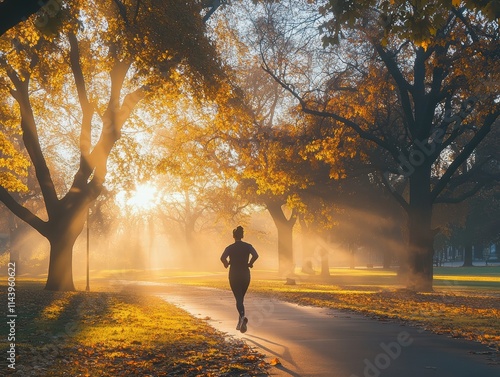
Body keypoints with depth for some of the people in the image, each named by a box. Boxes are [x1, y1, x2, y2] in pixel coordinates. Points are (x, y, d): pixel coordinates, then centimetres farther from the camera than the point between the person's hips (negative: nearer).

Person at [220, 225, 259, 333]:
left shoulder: (230, 248, -3)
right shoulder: (248, 246, 0)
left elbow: (222, 258, -19)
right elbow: (256, 255, -17)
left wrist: (226, 264, 0)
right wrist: (249, 264, -2)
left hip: (234, 275, -2)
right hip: (245, 275, 2)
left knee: (238, 299, -4)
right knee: (241, 298, 18)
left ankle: (242, 317, -32)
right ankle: (240, 322, 21)